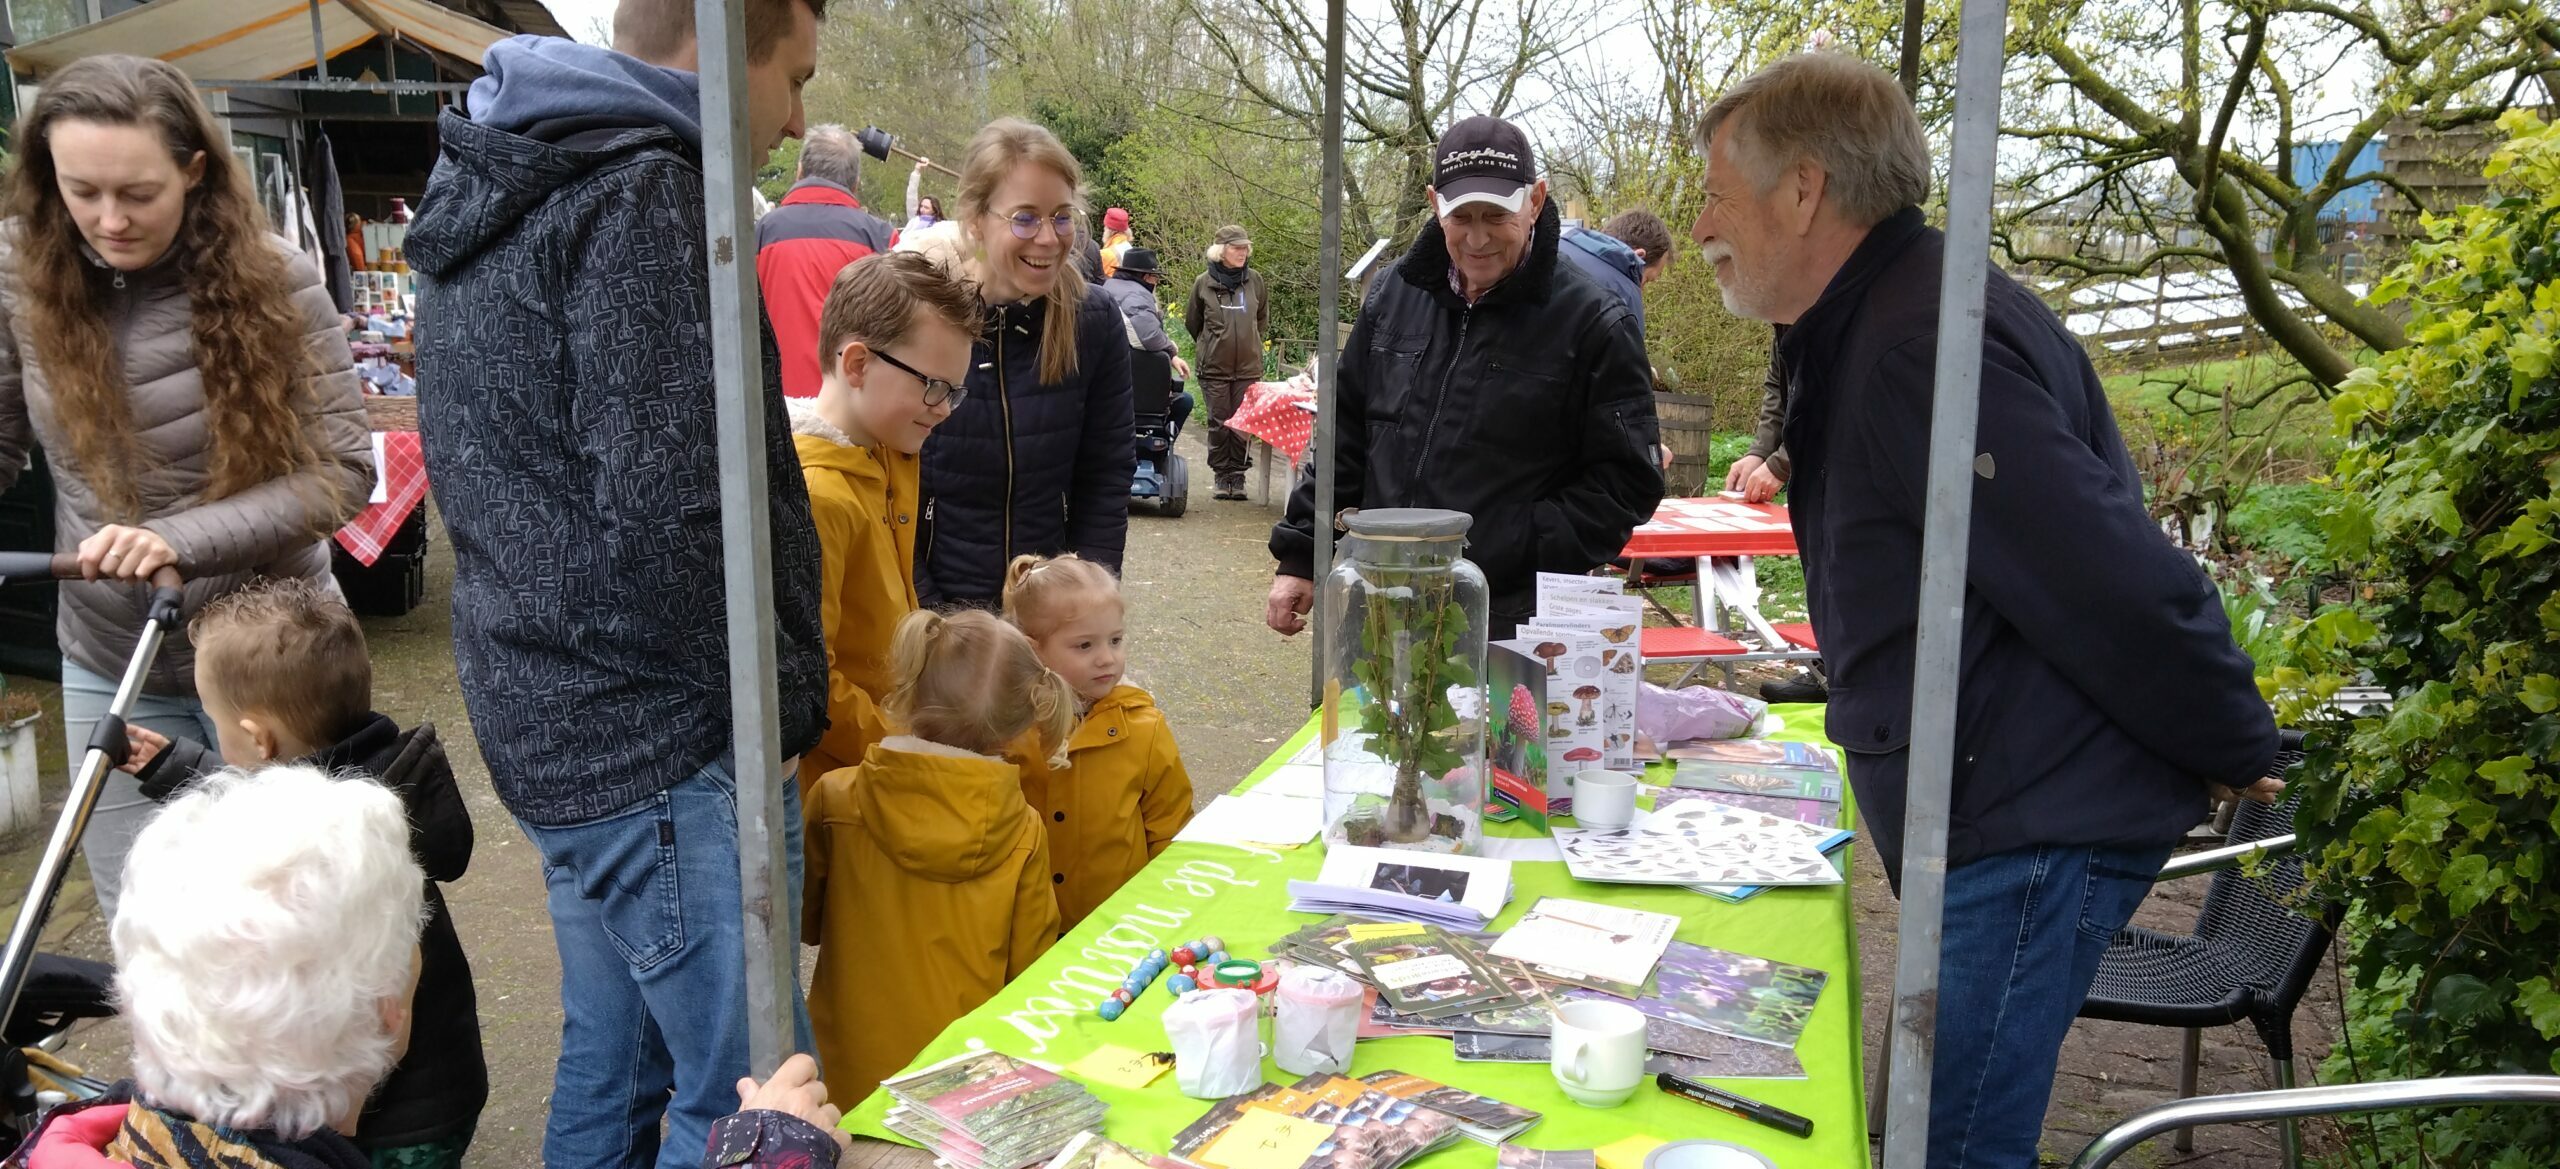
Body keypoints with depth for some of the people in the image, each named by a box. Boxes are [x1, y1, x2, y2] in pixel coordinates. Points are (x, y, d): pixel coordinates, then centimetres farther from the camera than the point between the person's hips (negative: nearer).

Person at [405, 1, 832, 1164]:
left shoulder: (492, 197, 15)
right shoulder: (640, 200, -16)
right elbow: (669, 516, -25)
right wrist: (775, 709, -11)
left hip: (546, 721, 10)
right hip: (666, 754, -10)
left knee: (608, 1072, 21)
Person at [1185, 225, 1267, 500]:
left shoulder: (1255, 280, 2)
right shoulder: (1204, 283, -3)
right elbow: (1192, 322, 11)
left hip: (1248, 366, 1)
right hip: (1214, 366, -1)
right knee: (1218, 422, 3)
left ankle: (1238, 474, 12)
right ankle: (1222, 474, 13)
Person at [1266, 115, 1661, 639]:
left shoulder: (1593, 324, -8)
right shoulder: (1396, 296, 8)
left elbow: (1625, 484, -8)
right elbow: (1345, 438, 15)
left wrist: (1509, 555, -18)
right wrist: (1300, 556, 10)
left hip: (1510, 624, -5)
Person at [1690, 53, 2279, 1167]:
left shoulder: (1923, 345, -24)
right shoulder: (1863, 328, 11)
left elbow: (2115, 583, -24)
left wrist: (2235, 749, -12)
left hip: (2035, 827, -10)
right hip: (2002, 815, 11)